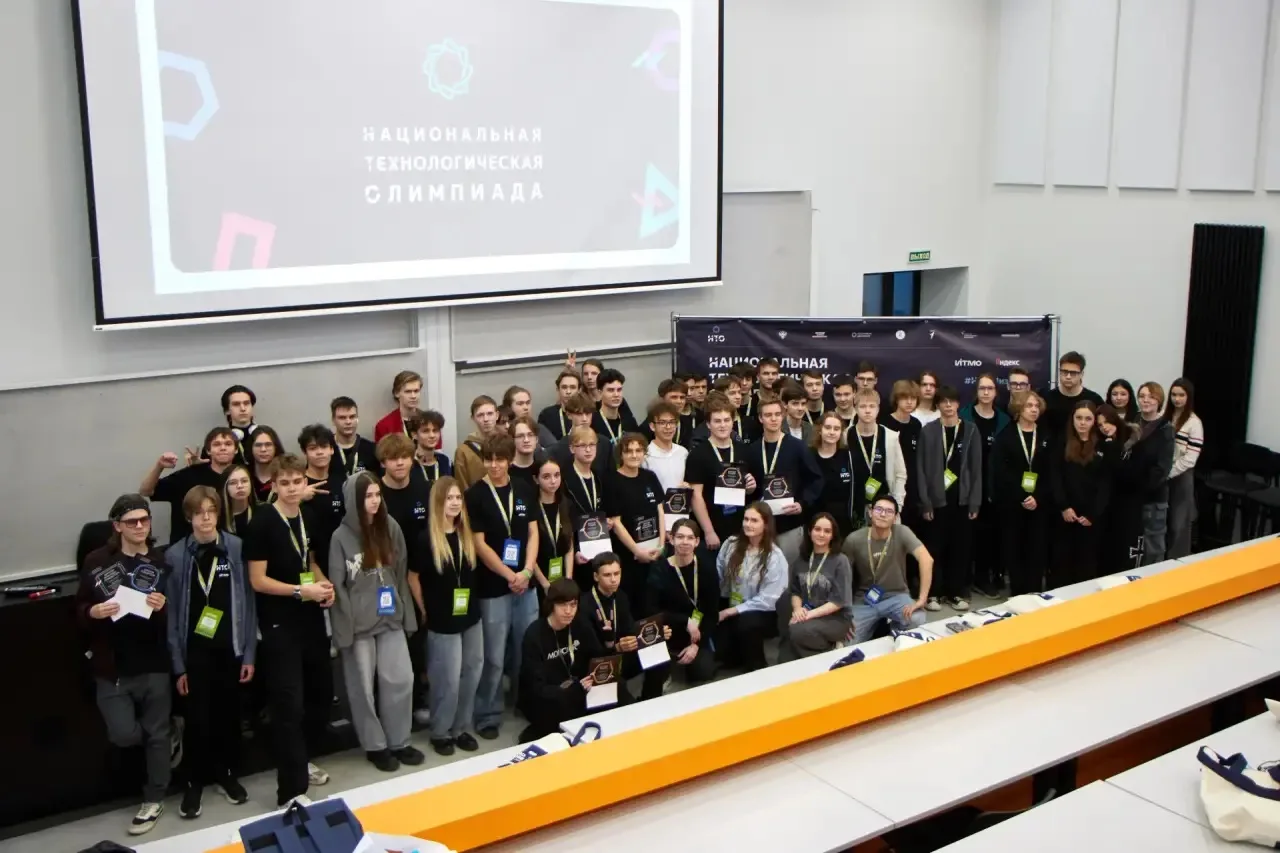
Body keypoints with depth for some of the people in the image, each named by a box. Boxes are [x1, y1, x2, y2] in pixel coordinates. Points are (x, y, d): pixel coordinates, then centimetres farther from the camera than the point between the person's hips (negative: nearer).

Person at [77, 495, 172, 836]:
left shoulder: (162, 563, -1)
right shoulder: (96, 561, -2)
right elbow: (79, 612, 3)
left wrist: (163, 608, -19)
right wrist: (93, 612, -18)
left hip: (154, 665, 0)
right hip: (111, 668, 0)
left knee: (156, 733, 8)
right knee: (124, 735, -4)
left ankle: (153, 799, 24)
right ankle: (163, 732, 30)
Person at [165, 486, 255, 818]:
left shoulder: (236, 548, -4)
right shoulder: (175, 555, -6)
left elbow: (248, 602, -1)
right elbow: (171, 613, -3)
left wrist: (249, 653, -2)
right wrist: (177, 664, -5)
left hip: (230, 649, 1)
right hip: (195, 652, -1)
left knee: (230, 715, 12)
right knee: (197, 720, 3)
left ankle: (228, 774, 31)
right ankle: (195, 782, 21)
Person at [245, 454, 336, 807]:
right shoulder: (263, 522, -13)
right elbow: (258, 581, -15)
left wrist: (324, 585, 3)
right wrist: (301, 591, -20)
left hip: (311, 620, 7)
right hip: (279, 626, -7)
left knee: (321, 693, 17)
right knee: (289, 705, -7)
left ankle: (299, 762, 37)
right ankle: (291, 790, -1)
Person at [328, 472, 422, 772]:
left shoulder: (391, 528, 2)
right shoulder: (341, 537, -9)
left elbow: (401, 573, 9)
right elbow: (337, 585, -8)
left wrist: (407, 613, 6)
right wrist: (345, 627, -11)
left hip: (390, 618, 3)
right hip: (358, 622, -3)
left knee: (401, 679, 4)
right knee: (364, 685, 6)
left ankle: (399, 741, 20)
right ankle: (375, 745, 21)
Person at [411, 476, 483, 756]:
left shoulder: (467, 535, 2)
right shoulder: (426, 538, -12)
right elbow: (413, 578, -5)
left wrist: (473, 604, 8)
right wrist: (425, 612, -2)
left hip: (471, 617, 5)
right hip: (442, 621, -5)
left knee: (471, 675, 12)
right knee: (446, 680, 3)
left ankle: (461, 728, 28)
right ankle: (440, 733, 21)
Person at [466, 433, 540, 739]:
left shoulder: (524, 491, 5)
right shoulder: (476, 495, -8)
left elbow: (533, 533, 5)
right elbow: (479, 544, -10)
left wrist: (527, 571, -9)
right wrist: (509, 575, -13)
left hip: (526, 584, 4)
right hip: (492, 587, -4)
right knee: (494, 657, 2)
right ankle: (488, 716, 16)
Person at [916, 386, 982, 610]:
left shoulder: (970, 430, 5)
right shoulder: (928, 431, 0)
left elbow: (976, 468, 4)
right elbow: (921, 468, -2)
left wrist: (975, 502, -1)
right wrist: (925, 502, -8)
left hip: (962, 499, 2)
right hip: (937, 499, -2)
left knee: (961, 547, 5)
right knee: (935, 547, 1)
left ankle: (956, 592, 17)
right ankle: (933, 592, 12)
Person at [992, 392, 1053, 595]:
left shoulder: (1047, 437, 9)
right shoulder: (1005, 436, 1)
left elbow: (1052, 472, 2)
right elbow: (1000, 472, -7)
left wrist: (1038, 497, -11)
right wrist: (1021, 497, -14)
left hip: (1039, 504, 2)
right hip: (1011, 503, -2)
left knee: (1037, 550, 0)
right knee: (1013, 550, 1)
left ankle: (1034, 594, 6)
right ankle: (1018, 595, 9)